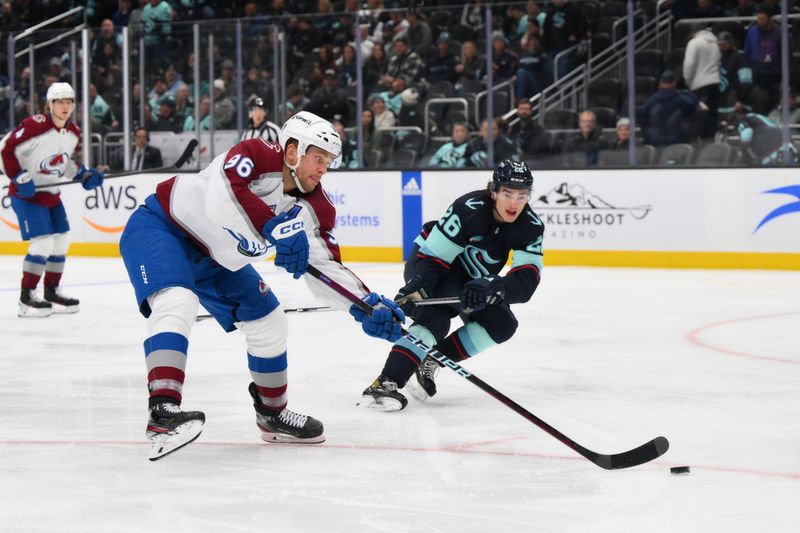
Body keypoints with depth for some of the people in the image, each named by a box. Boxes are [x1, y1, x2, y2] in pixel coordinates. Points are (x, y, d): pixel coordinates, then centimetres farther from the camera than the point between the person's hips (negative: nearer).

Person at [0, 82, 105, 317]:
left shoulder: (73, 134, 3)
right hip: (26, 193, -8)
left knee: (61, 241, 10)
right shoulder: (35, 126, -22)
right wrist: (20, 178, -24)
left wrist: (83, 175, 4)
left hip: (51, 194, 8)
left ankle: (51, 292, 25)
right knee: (43, 242, -16)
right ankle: (26, 298, -8)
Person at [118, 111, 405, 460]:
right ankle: (163, 413, -45)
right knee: (177, 303, -34)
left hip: (215, 258, 9)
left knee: (268, 324, 9)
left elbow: (326, 269, -6)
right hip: (160, 227, -8)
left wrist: (368, 305, -20)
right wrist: (276, 230, -48)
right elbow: (221, 199, -45)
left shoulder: (313, 208, -6)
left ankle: (272, 415, 29)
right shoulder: (254, 156, -27)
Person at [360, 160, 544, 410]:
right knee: (436, 317, -31)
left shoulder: (531, 226, -19)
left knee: (502, 325, -12)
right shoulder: (469, 208, -31)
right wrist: (414, 290, -45)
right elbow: (431, 257, -29)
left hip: (472, 280, 6)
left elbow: (526, 280, -29)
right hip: (430, 265, -6)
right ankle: (385, 384, -40)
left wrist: (492, 288, -48)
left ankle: (430, 362, -4)